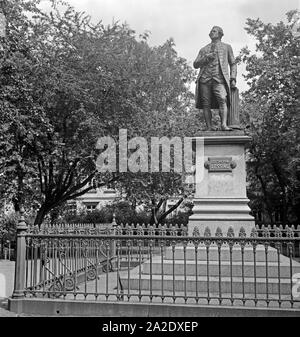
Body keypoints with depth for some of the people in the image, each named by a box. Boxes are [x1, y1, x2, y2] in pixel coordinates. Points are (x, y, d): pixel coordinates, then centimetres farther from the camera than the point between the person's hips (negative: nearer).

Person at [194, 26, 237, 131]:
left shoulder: (227, 47, 24)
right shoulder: (203, 50, 27)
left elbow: (233, 64, 19)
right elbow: (195, 64, 17)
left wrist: (233, 78, 4)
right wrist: (206, 57, -1)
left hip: (219, 79, -2)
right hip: (205, 79, 2)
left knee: (222, 100, -24)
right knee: (206, 104, -7)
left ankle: (224, 124, -34)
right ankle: (209, 127, -7)